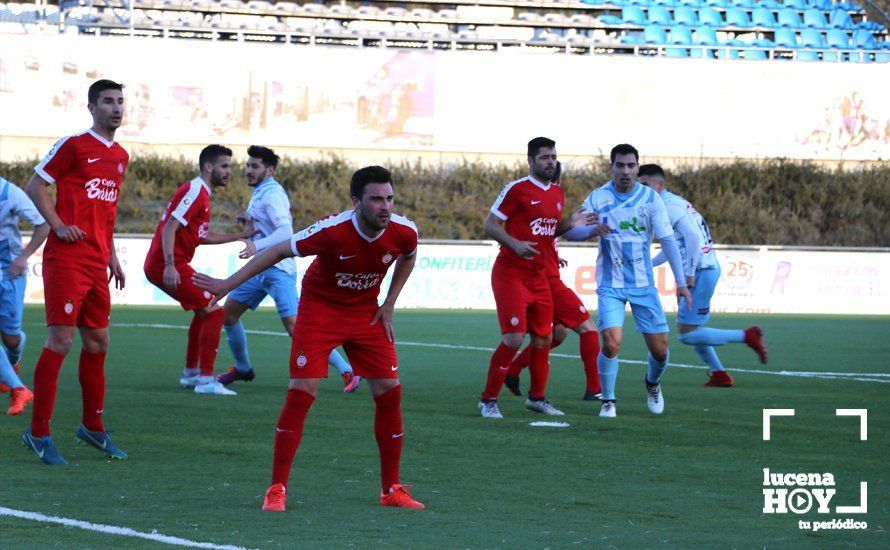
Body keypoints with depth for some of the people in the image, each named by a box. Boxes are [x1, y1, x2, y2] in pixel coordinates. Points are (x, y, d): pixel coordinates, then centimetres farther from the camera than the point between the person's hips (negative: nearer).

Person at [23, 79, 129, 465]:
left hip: (97, 263, 8)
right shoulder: (73, 146, -7)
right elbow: (35, 186, -5)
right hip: (66, 260, -8)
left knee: (97, 343, 13)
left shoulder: (120, 156, 16)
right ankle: (38, 433, -6)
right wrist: (59, 226, -15)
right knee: (60, 341, -10)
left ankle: (93, 426, 25)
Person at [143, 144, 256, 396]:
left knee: (204, 312, 24)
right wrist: (169, 266, -31)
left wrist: (241, 235, 28)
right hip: (166, 265, -11)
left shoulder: (200, 193, 20)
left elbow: (203, 236, 28)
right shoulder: (195, 191, -12)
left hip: (164, 264, 11)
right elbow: (170, 228, -21)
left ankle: (190, 373, 29)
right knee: (214, 312, -12)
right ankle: (205, 380, -13)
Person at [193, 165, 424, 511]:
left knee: (389, 392, -2)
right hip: (319, 310, -4)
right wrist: (228, 284, -17)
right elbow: (279, 252, -18)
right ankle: (277, 489, -6)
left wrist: (389, 304, 2)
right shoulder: (333, 231, -30)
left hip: (366, 312, 4)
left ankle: (391, 489, 11)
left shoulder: (404, 232, -16)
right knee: (301, 391, -14)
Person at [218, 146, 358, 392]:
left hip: (278, 269, -10)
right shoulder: (260, 193, 15)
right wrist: (250, 220, 6)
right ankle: (242, 368, 27)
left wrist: (257, 245, -41)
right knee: (227, 314, 11)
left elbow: (285, 231, -27)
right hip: (259, 269, 10)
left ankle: (346, 372, -13)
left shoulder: (271, 194, -14)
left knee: (296, 330, -16)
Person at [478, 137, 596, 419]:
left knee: (543, 339, 10)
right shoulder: (517, 189, -10)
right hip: (511, 274, -7)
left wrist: (570, 224, 4)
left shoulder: (558, 193, 13)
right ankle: (488, 400, -3)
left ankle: (537, 397, 26)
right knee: (514, 337, -14)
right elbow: (490, 225, -10)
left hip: (539, 278, 7)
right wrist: (514, 243, -26)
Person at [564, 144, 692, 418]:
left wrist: (681, 282, -5)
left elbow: (668, 240, -1)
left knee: (659, 349, 2)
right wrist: (594, 229, -27)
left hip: (644, 284, 2)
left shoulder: (650, 198, -3)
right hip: (611, 286, -2)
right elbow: (570, 232, -5)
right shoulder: (598, 198, -4)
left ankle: (652, 383, 36)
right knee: (611, 343, -20)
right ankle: (608, 401, 1)